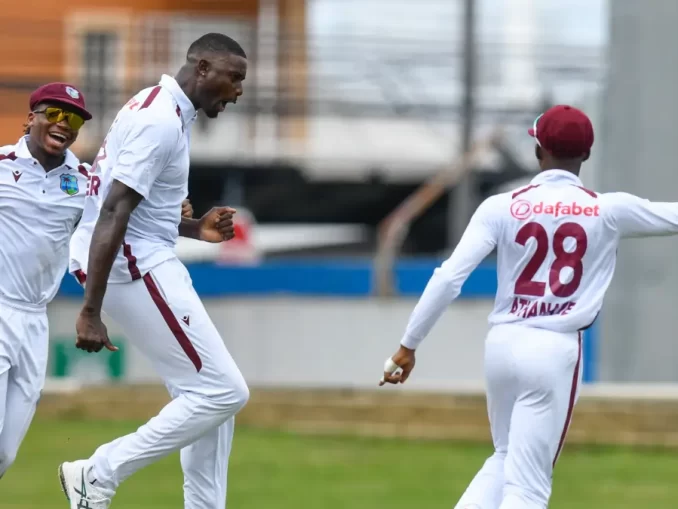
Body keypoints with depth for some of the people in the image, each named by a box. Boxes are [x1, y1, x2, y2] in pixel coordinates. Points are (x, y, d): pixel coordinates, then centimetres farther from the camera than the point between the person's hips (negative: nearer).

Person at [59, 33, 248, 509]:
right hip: (134, 267, -11)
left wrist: (194, 229, 8)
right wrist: (90, 312, -29)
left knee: (207, 395, 13)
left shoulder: (161, 109, 16)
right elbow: (113, 214, -24)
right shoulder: (161, 122, -17)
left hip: (147, 261, 11)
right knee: (223, 392, -9)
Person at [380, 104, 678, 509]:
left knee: (507, 459, 25)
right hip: (556, 351, -3)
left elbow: (449, 278, -7)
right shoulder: (608, 211, -4)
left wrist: (408, 346, -1)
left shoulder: (502, 207, -2)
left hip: (503, 343, 3)